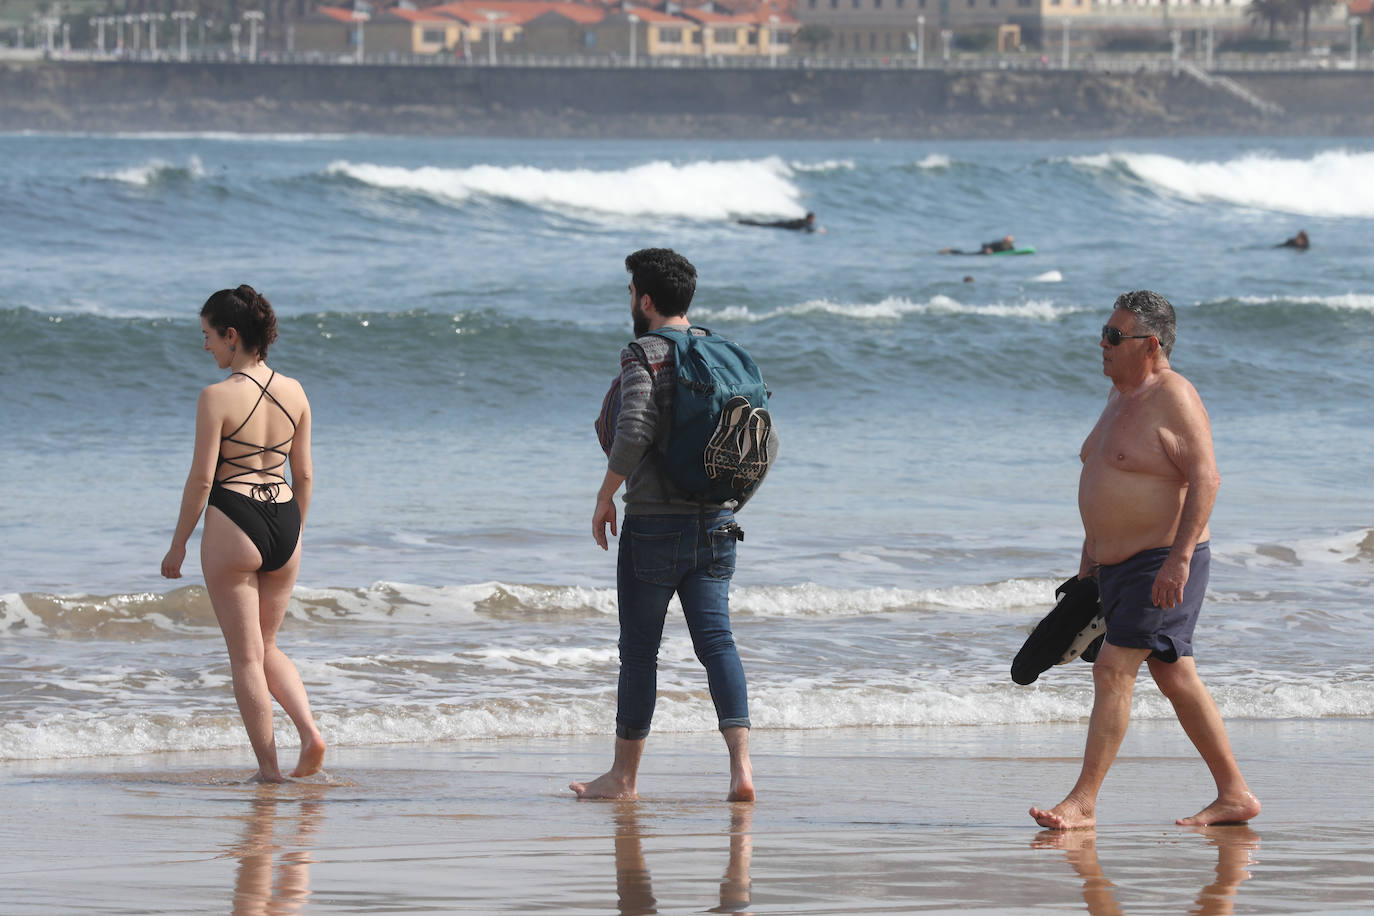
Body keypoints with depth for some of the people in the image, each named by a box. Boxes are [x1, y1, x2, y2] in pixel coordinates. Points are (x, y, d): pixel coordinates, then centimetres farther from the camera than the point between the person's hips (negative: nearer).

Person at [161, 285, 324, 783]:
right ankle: (309, 730, 1)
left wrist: (178, 544, -2)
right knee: (267, 647, 21)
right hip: (284, 521, 6)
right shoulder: (294, 392, 4)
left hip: (234, 523, -6)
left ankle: (268, 765, 6)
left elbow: (202, 477, -12)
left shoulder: (218, 397, -13)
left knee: (246, 655, 5)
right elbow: (304, 473, 10)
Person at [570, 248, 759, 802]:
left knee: (639, 650, 6)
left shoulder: (643, 356, -10)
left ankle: (624, 776, 16)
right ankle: (740, 765, -18)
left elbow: (634, 433, -23)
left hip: (655, 522, -5)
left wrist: (604, 497, -10)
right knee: (716, 640, -1)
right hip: (716, 520, 5)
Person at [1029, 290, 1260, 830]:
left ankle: (1084, 802, -13)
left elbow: (1205, 478, -22)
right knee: (1175, 679, 10)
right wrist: (1090, 558, 22)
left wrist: (1179, 557, -28)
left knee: (1113, 669, -13)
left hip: (1163, 563, -10)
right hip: (1119, 564, 10)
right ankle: (1234, 796, 14)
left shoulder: (1172, 400, -15)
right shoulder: (1122, 395, 15)